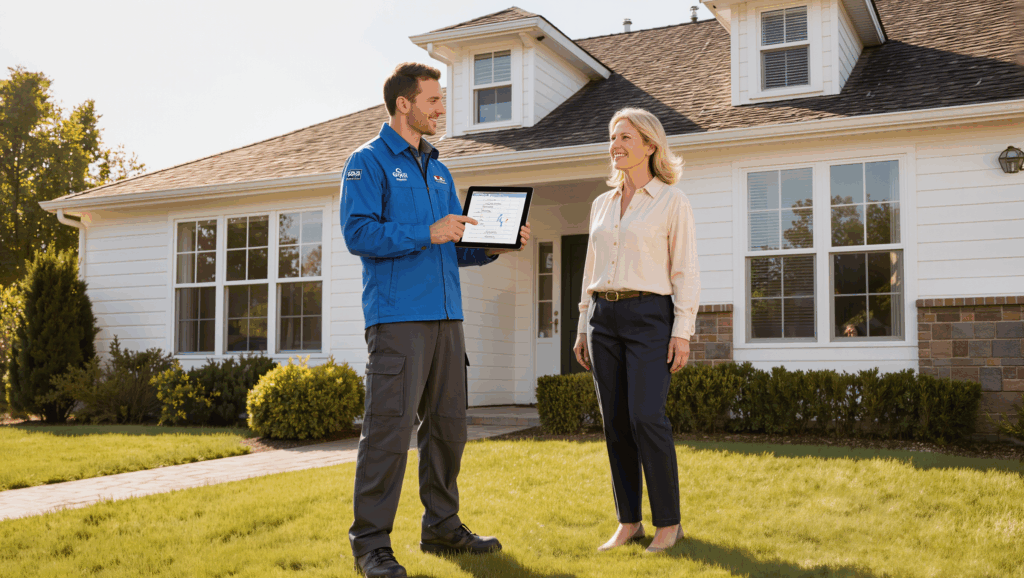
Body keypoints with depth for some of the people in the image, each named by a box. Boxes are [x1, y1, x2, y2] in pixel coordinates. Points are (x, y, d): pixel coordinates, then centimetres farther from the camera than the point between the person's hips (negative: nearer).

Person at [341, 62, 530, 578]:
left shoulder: (437, 171, 22)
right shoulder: (369, 162, 0)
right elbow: (358, 232, -13)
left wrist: (494, 244, 4)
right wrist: (427, 233, -19)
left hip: (446, 315, 8)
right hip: (397, 316, -8)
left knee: (448, 424, 11)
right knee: (390, 427, -9)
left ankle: (442, 526, 24)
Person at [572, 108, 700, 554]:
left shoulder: (672, 201, -1)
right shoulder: (601, 205, 15)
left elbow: (685, 271, -5)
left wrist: (682, 332, -13)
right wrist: (584, 328, 14)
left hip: (649, 316, -5)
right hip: (604, 317, 5)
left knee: (646, 417, -14)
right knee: (615, 422, 3)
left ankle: (668, 522, 0)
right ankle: (628, 522, 11)